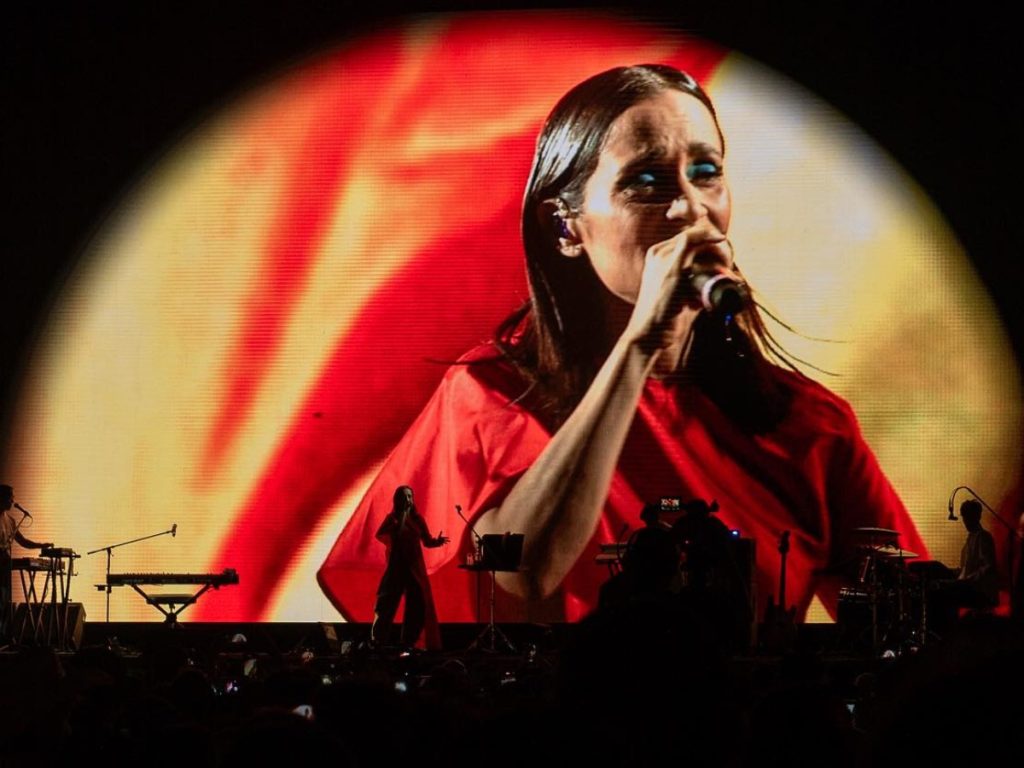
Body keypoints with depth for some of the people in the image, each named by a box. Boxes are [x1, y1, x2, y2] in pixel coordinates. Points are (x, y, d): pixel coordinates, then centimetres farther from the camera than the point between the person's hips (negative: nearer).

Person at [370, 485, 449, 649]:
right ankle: (378, 642, 4)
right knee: (387, 603, -3)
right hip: (396, 566, -3)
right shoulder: (392, 519, -1)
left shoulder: (417, 519, 6)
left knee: (418, 605, 0)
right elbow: (380, 535, -16)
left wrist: (437, 541, -13)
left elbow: (427, 541, 8)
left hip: (415, 567, 3)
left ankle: (409, 643, 9)